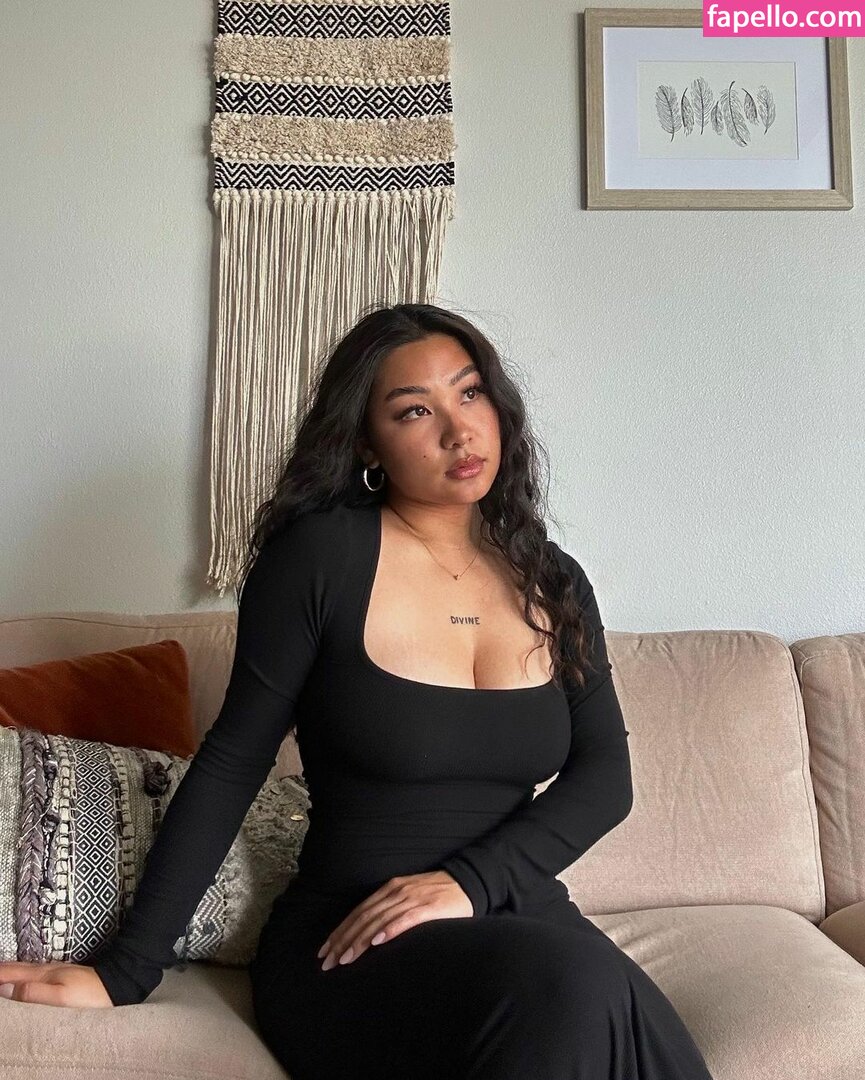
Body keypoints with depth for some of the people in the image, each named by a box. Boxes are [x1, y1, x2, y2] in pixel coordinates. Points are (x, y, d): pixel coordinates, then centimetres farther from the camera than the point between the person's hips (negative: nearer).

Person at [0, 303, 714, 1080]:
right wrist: (127, 968, -7)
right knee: (578, 987, -31)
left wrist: (471, 882, -17)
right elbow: (234, 761, -4)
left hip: (521, 921, 3)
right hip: (350, 952, -2)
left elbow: (605, 775, 0)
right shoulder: (322, 554, -7)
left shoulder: (556, 584, 7)